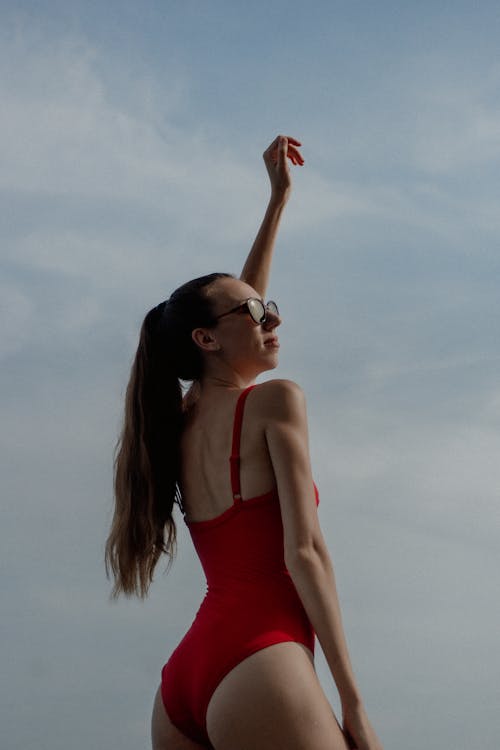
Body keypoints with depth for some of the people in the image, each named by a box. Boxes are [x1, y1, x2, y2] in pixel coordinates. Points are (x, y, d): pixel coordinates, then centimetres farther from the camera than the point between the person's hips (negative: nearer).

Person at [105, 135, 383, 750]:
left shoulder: (179, 421, 21)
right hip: (260, 663, -8)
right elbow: (304, 551, -8)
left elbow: (239, 297, 35)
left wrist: (279, 198, 43)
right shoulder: (276, 402, 0)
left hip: (181, 681, 8)